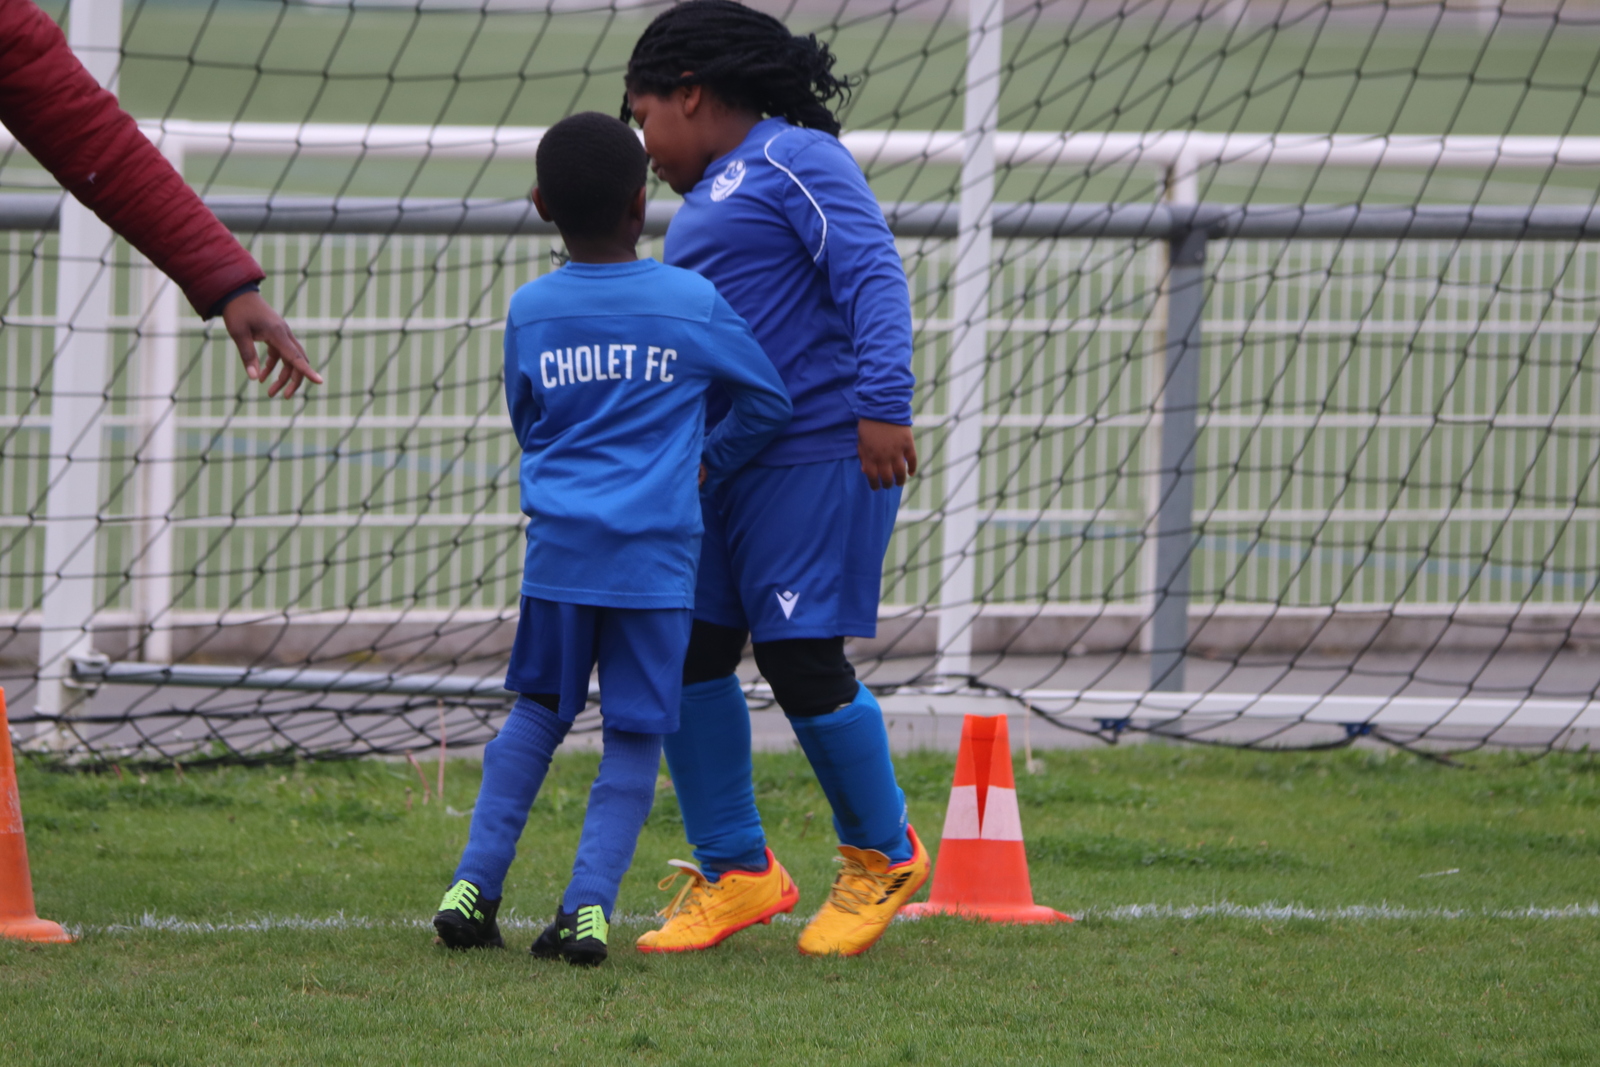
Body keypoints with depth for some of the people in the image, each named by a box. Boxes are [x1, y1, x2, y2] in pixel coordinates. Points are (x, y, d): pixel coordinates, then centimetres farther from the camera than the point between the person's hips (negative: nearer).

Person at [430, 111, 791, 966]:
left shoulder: (530, 311, 4)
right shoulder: (695, 304, -2)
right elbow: (767, 401, 11)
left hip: (559, 545, 2)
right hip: (656, 556, -2)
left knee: (539, 711, 18)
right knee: (635, 733, 4)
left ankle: (475, 883, 9)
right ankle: (589, 903, -9)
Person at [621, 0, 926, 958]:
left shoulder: (795, 161, -7)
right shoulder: (707, 199, 23)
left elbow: (874, 275, -17)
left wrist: (883, 405, -27)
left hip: (821, 455, -10)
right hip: (726, 465, 10)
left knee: (804, 660, -9)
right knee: (689, 652, 2)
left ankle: (884, 856, 12)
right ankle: (736, 872, 12)